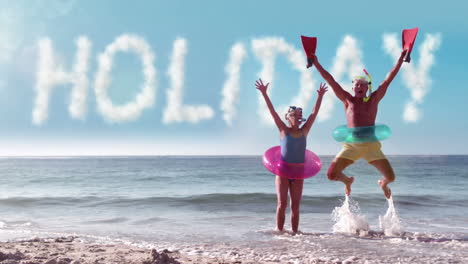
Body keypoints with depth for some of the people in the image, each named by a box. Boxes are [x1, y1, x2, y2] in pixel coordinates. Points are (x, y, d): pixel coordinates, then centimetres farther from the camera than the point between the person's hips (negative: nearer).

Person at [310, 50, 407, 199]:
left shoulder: (374, 99, 9)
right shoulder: (348, 100, 9)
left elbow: (388, 79, 7)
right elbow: (331, 81, 7)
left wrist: (400, 59, 4)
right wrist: (316, 64, 5)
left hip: (371, 145, 0)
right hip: (351, 145, 0)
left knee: (391, 177, -7)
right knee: (332, 174, -10)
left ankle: (383, 183, 34)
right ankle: (347, 181, 28)